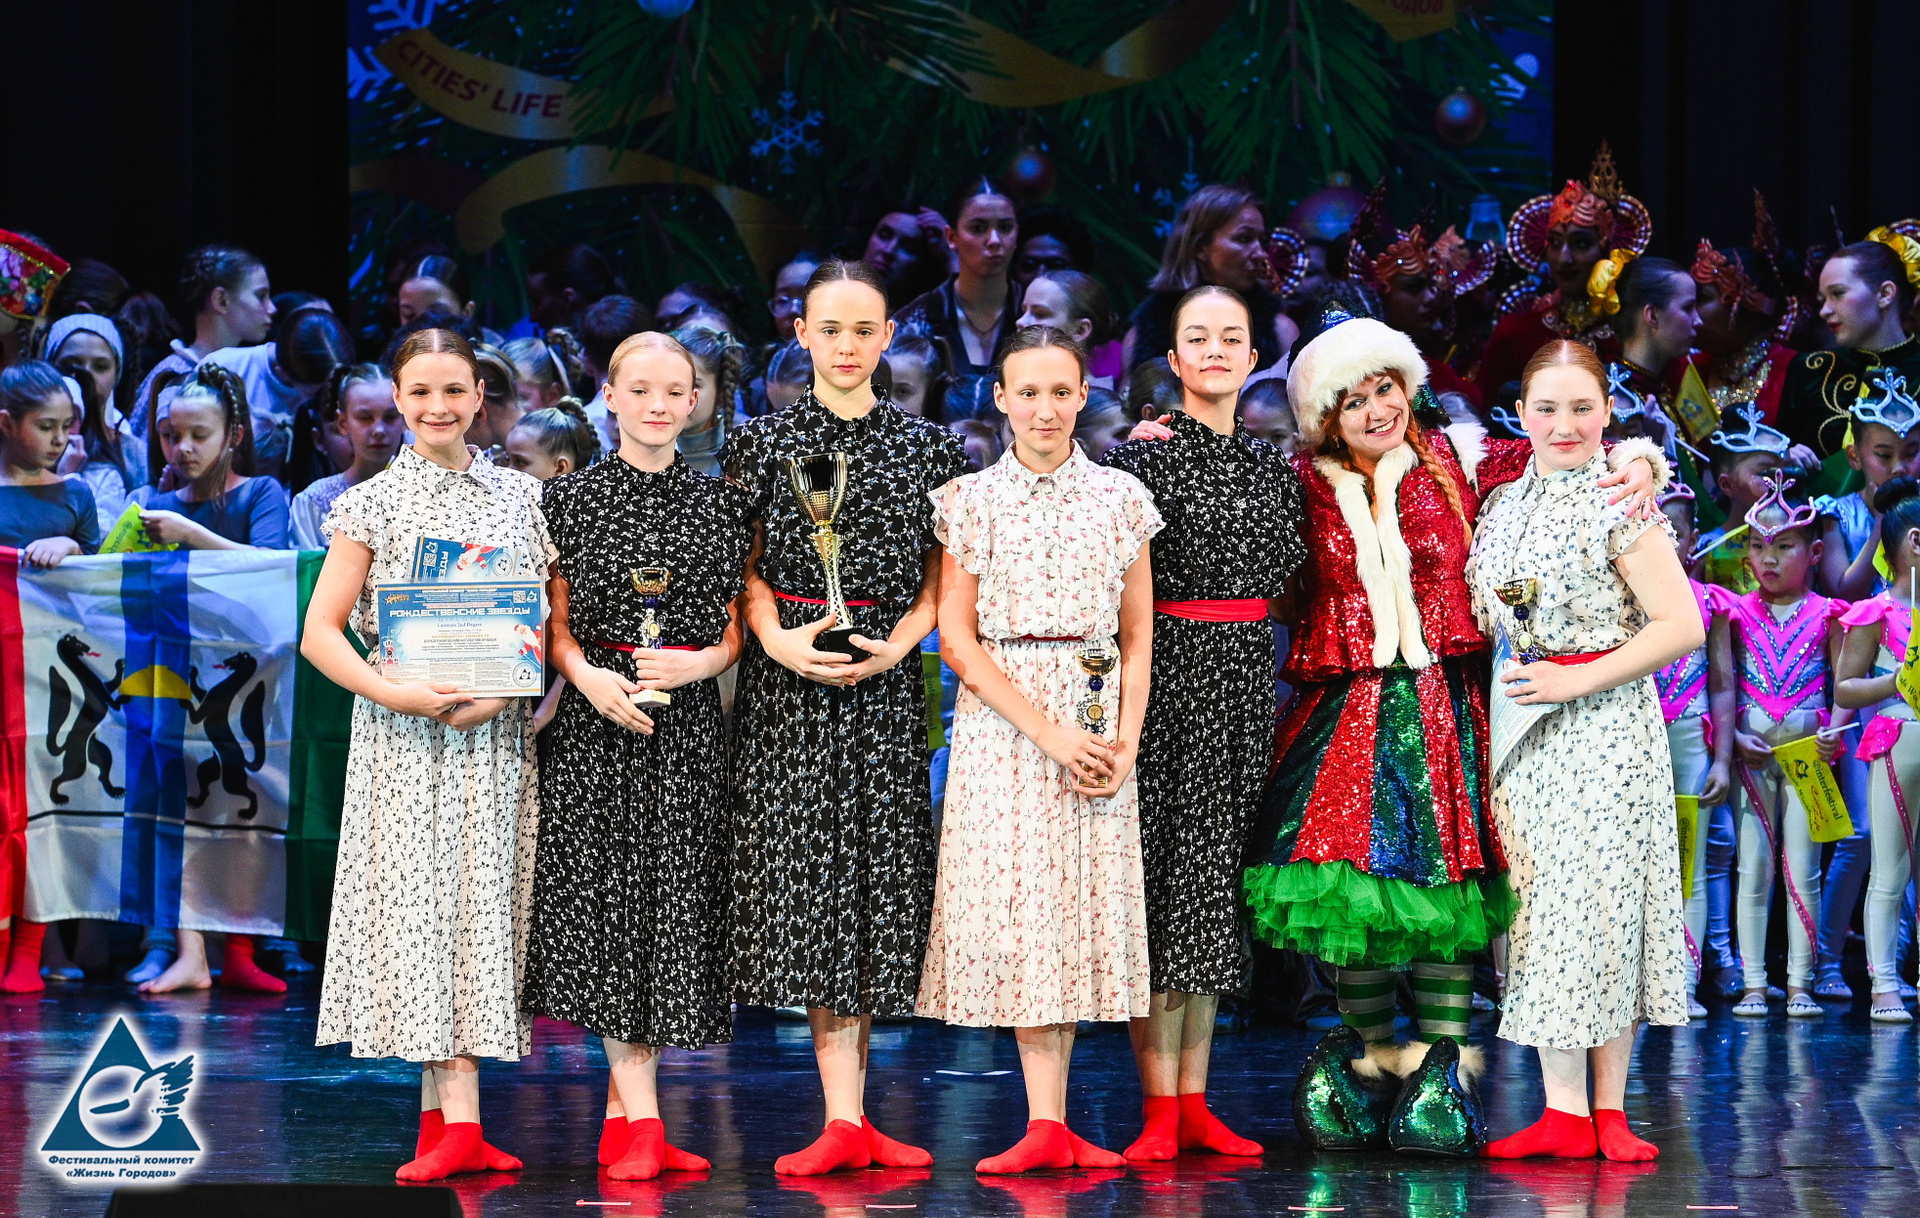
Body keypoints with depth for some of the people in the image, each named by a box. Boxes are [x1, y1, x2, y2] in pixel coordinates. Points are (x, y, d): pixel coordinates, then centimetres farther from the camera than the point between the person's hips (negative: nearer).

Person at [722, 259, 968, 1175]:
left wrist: (894, 646, -8)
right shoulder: (763, 443, 4)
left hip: (885, 685, 1)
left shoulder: (926, 445, 7)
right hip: (788, 685, -1)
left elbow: (943, 577, 8)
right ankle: (845, 1116, -5)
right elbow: (745, 570, 5)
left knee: (877, 865, 0)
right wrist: (778, 641, -12)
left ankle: (848, 1118, 5)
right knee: (806, 868, -6)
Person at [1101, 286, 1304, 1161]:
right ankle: (1159, 1105, -3)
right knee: (1157, 863, -6)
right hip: (1166, 668, -5)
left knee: (1216, 872, 7)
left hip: (1243, 678, 5)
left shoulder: (1273, 467, 12)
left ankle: (1194, 1102, 11)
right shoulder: (1142, 456, -4)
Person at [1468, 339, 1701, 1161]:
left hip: (1604, 730, -5)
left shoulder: (1619, 506, -6)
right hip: (1521, 735, 5)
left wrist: (1575, 681, -16)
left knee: (1602, 899, -4)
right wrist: (1493, 699, 6)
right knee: (1540, 906, 2)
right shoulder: (1502, 507, 12)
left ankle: (1610, 1110, 3)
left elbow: (1681, 627, -12)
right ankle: (1564, 1111, 4)